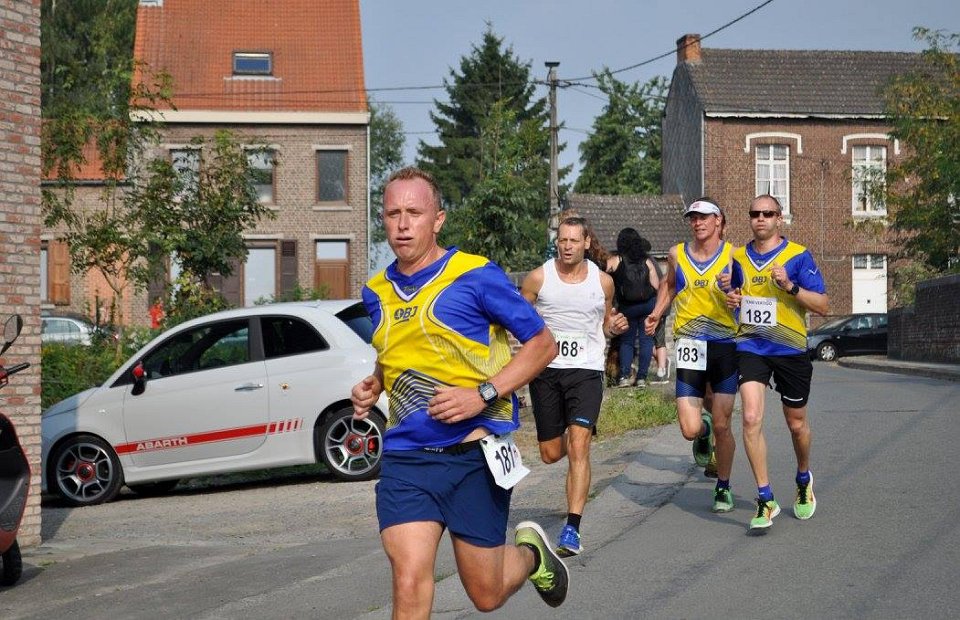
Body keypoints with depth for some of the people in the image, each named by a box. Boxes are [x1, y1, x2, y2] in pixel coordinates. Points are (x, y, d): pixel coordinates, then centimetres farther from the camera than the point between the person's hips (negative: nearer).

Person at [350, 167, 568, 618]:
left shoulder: (475, 276, -8)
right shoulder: (377, 292, 8)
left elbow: (542, 343, -4)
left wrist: (483, 395, -16)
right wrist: (373, 387, 5)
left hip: (474, 453, -3)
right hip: (405, 458, 3)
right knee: (409, 582, -14)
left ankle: (530, 552, 42)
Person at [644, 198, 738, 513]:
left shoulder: (733, 255, -1)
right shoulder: (677, 254, 7)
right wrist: (657, 313, 13)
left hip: (725, 345, -1)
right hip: (689, 346, 1)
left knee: (722, 426, 2)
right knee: (690, 429, -9)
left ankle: (723, 488, 24)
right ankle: (703, 428, 29)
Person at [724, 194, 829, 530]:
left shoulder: (798, 255, -4)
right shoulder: (739, 257, 8)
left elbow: (823, 305, -7)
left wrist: (790, 286, -21)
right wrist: (731, 299, 1)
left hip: (790, 349, -2)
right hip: (750, 347, 2)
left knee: (796, 424, 12)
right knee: (751, 418, -16)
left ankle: (804, 480, 41)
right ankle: (765, 499, -9)